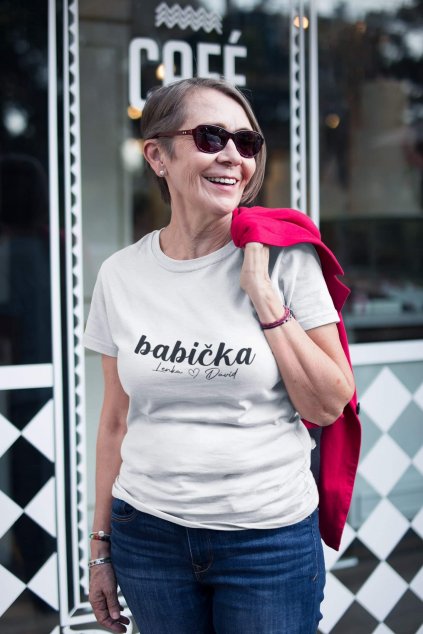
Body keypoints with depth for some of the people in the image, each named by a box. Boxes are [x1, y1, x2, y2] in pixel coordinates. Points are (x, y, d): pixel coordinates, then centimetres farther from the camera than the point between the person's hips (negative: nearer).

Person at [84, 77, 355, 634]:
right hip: (148, 534, 2)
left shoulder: (285, 259, -7)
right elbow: (117, 420, 6)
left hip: (270, 537, -2)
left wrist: (262, 294, -16)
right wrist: (101, 546, 10)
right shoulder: (121, 275, -1)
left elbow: (329, 406, -8)